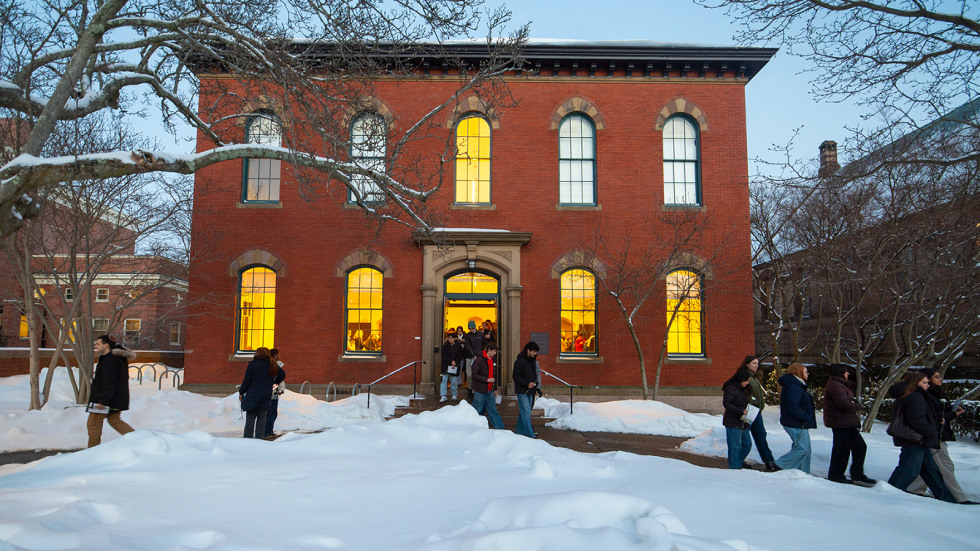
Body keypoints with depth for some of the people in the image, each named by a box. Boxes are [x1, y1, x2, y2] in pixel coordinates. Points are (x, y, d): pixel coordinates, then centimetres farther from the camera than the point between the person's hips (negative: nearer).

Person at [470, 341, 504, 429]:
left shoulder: (491, 360, 13)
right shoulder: (479, 360, -13)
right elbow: (475, 375, -16)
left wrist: (495, 389, 20)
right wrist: (487, 379, -21)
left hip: (489, 391, 7)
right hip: (480, 391, -7)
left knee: (493, 411, 7)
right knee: (477, 412, 3)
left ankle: (501, 430, 7)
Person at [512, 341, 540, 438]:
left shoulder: (533, 361, 13)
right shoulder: (520, 361, -13)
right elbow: (515, 376, -15)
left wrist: (534, 384, 10)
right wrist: (527, 384, -21)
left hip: (530, 390, 8)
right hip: (522, 391, -8)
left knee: (523, 411, 12)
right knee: (526, 411, -9)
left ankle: (520, 430, 22)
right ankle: (529, 433, -9)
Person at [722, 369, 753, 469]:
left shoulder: (742, 390, 17)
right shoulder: (731, 389, -13)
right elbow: (726, 403, -21)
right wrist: (740, 411, -25)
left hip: (742, 423, 9)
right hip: (733, 423, -9)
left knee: (747, 444, 12)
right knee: (735, 446, -4)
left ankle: (739, 461, 29)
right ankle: (734, 467, 5)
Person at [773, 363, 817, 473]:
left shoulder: (797, 386, 16)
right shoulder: (793, 387, -20)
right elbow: (792, 407, -26)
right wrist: (806, 417, -20)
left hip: (800, 424, 11)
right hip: (796, 425, -11)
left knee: (806, 449, 14)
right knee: (802, 449, -7)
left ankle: (804, 472, 20)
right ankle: (779, 466, -4)